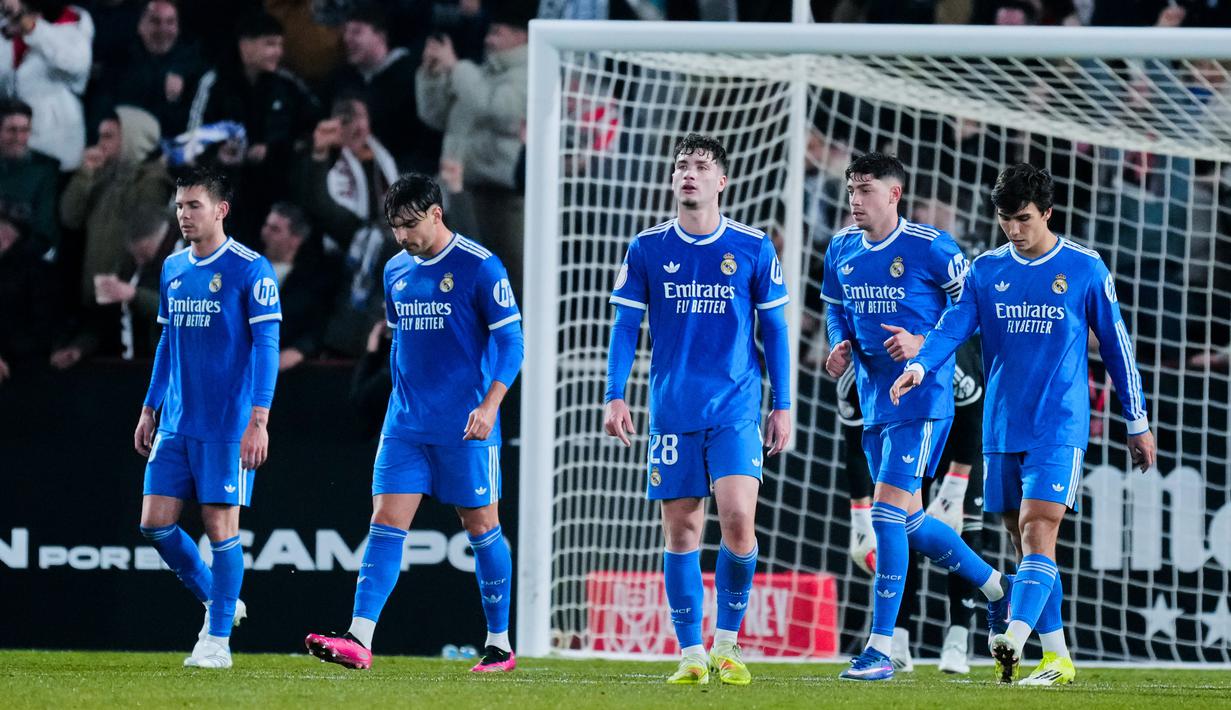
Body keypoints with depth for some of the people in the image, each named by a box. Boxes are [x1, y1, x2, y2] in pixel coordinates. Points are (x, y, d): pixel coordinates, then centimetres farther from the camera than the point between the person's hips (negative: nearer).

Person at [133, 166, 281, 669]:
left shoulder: (249, 269, -9)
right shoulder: (172, 269, 11)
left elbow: (266, 345, -11)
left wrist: (259, 421, -17)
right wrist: (150, 410, 19)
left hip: (228, 427, -7)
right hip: (176, 423, 7)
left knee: (220, 526, -5)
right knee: (155, 523, 2)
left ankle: (217, 639, 3)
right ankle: (216, 601, 22)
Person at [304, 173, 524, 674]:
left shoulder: (480, 268, -8)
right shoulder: (396, 272, 11)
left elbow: (510, 342, -10)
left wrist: (490, 403, -21)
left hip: (464, 428, -5)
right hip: (405, 425, 5)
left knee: (481, 527, 3)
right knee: (386, 522, -6)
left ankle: (499, 645, 14)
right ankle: (359, 641, -15)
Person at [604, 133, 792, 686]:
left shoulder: (753, 248, 2)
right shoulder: (647, 249, 4)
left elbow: (774, 330, 7)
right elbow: (625, 325, 6)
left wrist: (782, 405, 4)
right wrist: (615, 396, -3)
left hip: (736, 411, -1)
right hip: (673, 410, 1)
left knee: (737, 519, -15)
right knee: (681, 530, 0)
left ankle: (727, 643, 2)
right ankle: (691, 653, 8)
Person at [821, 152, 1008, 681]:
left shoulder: (930, 247, -12)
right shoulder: (841, 250, 7)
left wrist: (926, 345, -17)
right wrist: (840, 347, 2)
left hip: (921, 397, -8)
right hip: (873, 398, 8)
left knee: (888, 512, -15)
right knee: (908, 521, 15)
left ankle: (880, 650, -13)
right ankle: (996, 587, 38)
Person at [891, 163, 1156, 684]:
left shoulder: (1085, 269, -1)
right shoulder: (986, 270, 7)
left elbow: (1116, 346, 5)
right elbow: (953, 326, -4)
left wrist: (1137, 423, 8)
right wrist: (921, 365, -25)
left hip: (1059, 428, -5)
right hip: (1001, 429, 5)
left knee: (1037, 533, -17)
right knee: (1023, 542, 7)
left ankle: (1011, 644, -30)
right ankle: (1057, 657, 14)